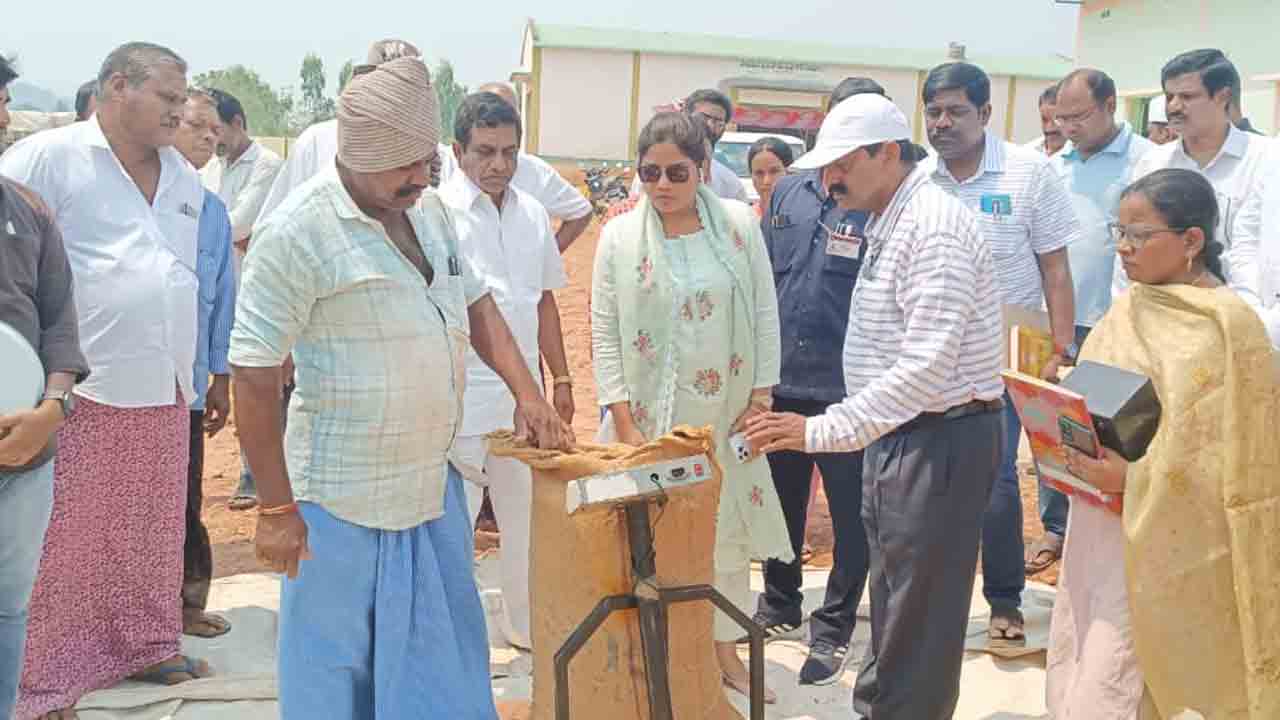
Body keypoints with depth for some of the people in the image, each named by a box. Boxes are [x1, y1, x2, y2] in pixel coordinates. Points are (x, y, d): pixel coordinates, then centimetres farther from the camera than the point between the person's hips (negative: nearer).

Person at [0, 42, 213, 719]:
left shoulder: (185, 178, 15)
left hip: (163, 392, 6)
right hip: (81, 391, -6)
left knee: (153, 536, 15)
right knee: (64, 542, 0)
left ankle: (148, 646, 30)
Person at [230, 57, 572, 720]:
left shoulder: (427, 209, 5)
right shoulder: (297, 232, -17)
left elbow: (474, 300, 16)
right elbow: (253, 374, -16)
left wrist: (526, 393, 3)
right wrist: (276, 507, -14)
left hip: (433, 484, 7)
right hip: (345, 502, -7)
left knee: (446, 664, 19)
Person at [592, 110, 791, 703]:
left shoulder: (740, 224, -1)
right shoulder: (619, 236, -3)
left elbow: (765, 316, 2)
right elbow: (604, 333, -3)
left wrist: (761, 397, -2)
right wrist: (622, 419, -8)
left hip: (725, 413, 2)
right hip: (650, 413, -1)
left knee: (728, 532, 11)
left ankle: (725, 651, 27)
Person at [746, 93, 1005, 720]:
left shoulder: (934, 227, -19)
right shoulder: (887, 223, 12)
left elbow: (927, 367, -26)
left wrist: (822, 430, -28)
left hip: (939, 439, -10)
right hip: (896, 432, 10)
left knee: (918, 615, 0)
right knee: (892, 596, 20)